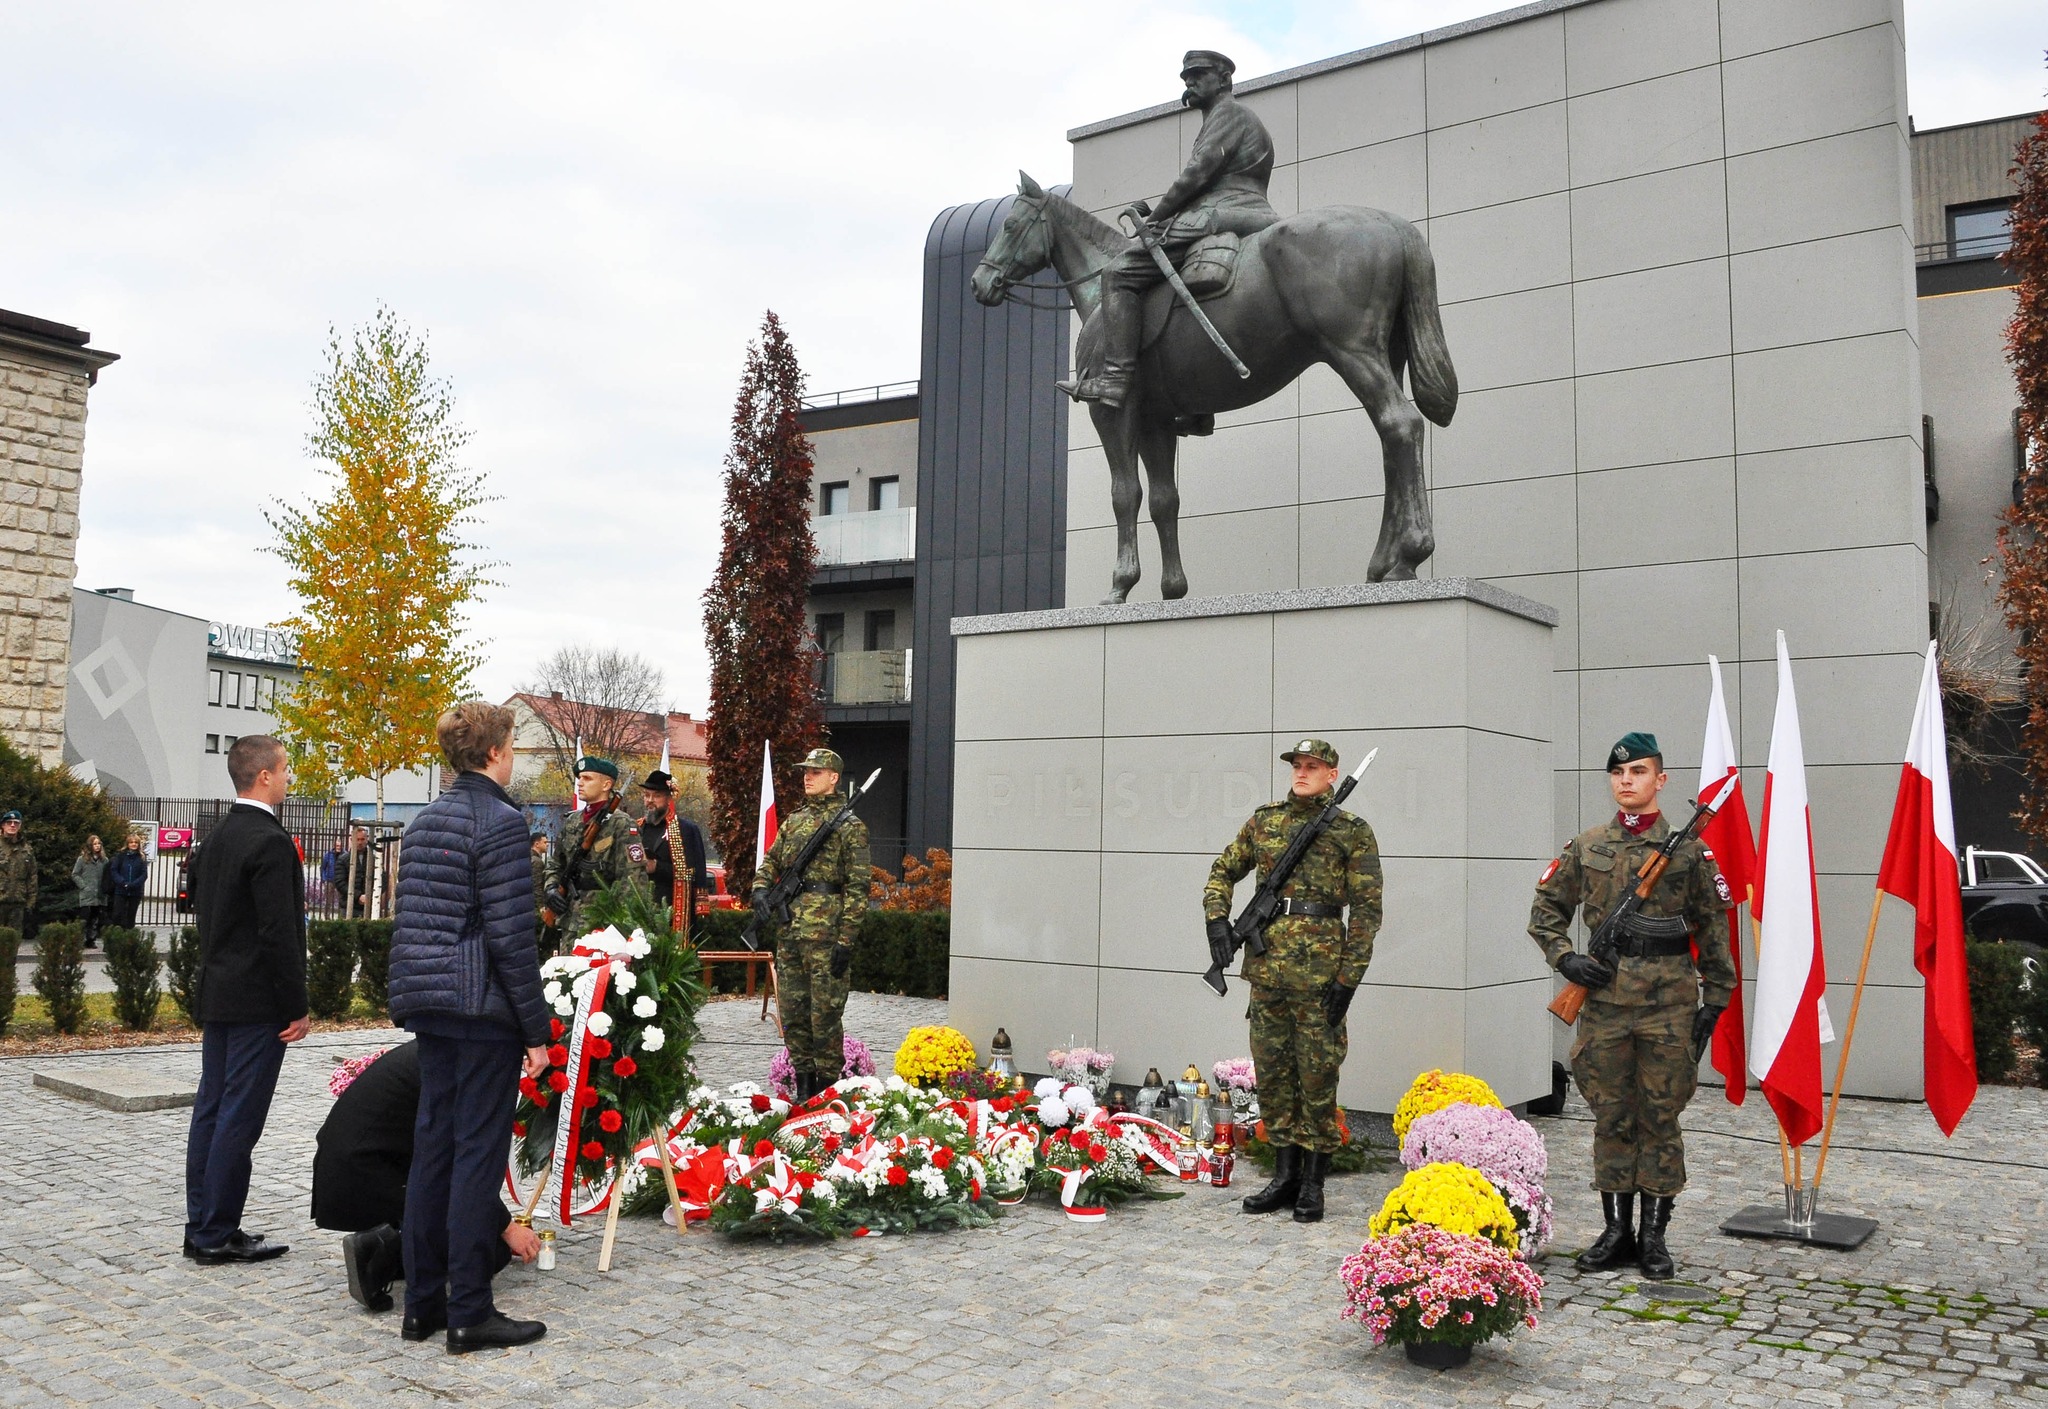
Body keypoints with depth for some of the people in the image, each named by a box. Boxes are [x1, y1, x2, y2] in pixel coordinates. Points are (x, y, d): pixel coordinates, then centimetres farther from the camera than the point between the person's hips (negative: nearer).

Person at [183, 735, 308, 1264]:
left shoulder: (220, 836, 12)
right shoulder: (270, 841, -17)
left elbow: (207, 916, 17)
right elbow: (279, 933, -20)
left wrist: (214, 983, 21)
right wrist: (297, 1007, -15)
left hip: (217, 996, 10)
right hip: (257, 1002, -10)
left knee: (212, 1111, 13)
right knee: (239, 1118, -3)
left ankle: (201, 1227, 20)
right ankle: (218, 1235, 3)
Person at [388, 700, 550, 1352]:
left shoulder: (422, 822, 13)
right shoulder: (501, 821, -13)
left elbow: (408, 924, 17)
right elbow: (510, 937, -17)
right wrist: (538, 1029, -12)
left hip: (429, 1005, 8)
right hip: (483, 1007, -8)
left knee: (432, 1145, 13)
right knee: (478, 1151, -1)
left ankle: (421, 1304, 20)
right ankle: (469, 1313, 6)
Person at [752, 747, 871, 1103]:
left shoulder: (849, 825, -4)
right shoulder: (794, 821, 16)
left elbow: (858, 886, -9)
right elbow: (770, 862, 25)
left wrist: (846, 940, -14)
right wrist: (761, 889, 2)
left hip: (825, 933, -7)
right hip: (789, 931, 7)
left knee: (825, 1013, -3)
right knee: (791, 1011, 10)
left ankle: (828, 1089, 8)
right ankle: (803, 1084, 21)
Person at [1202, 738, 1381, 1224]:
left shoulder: (1352, 832, -1)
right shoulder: (1264, 821, 10)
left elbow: (1366, 910, -4)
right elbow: (1223, 871, 20)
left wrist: (1348, 978, -10)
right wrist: (1217, 918, 1)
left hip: (1318, 971, -4)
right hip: (1266, 966, 5)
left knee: (1317, 1077, 2)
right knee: (1272, 1075, 10)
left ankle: (1313, 1185, 13)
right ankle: (1285, 1177, 21)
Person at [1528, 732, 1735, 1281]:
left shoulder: (1687, 848, 1)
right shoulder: (1585, 847, 7)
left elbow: (1714, 927, 4)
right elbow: (1546, 909, 14)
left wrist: (1714, 1000, 1)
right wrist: (1565, 957, -1)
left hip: (1669, 1001, -2)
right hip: (1604, 997, 2)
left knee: (1661, 1117, 5)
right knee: (1611, 1117, 8)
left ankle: (1654, 1236, 16)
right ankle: (1617, 1231, 19)